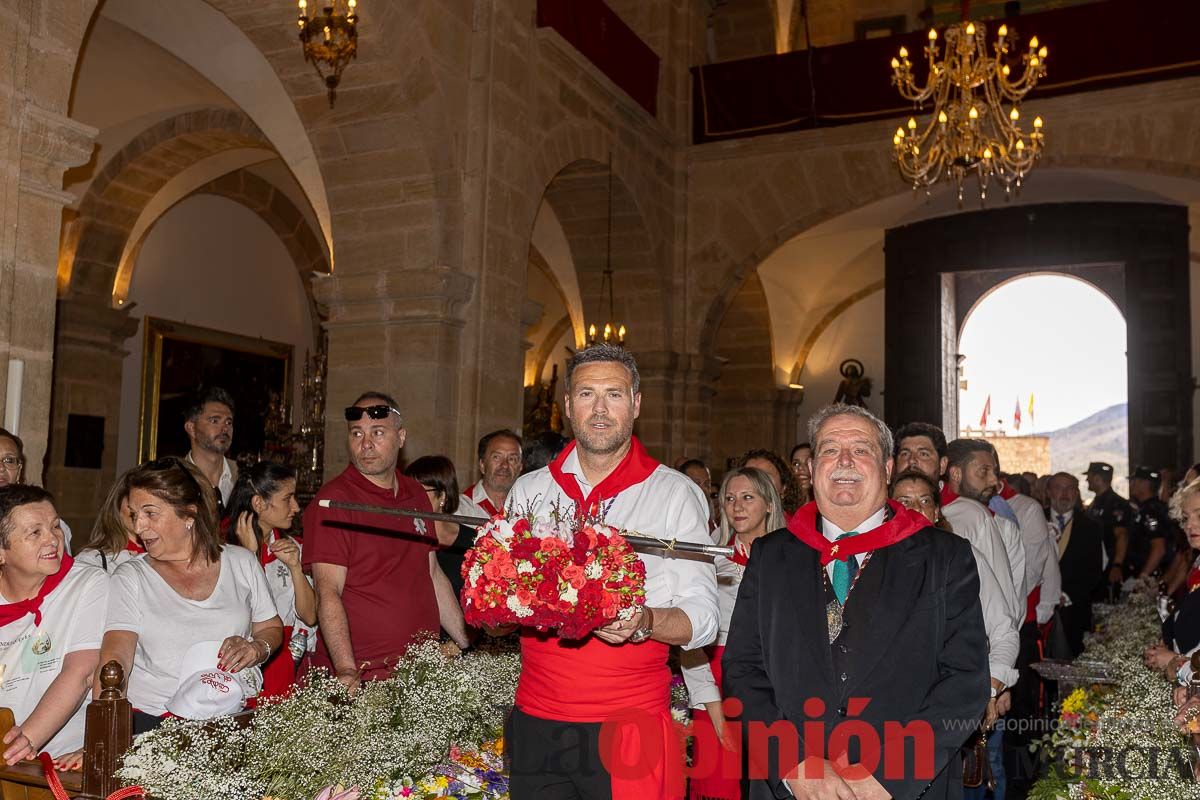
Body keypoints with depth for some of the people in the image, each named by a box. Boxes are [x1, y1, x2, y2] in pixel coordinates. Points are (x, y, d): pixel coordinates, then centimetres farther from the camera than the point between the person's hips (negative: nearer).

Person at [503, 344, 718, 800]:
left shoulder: (675, 493, -1)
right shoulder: (529, 491, 9)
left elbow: (703, 617, -5)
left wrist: (645, 621, -24)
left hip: (629, 727, -3)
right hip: (535, 722, 3)